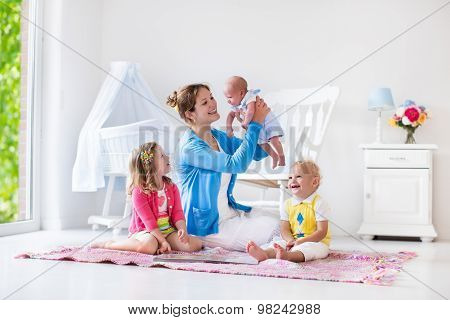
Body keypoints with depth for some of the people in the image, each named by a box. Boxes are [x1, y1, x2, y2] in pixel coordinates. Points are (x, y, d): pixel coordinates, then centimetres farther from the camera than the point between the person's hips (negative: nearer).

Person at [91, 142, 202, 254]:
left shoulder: (172, 188, 6)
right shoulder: (139, 192, -13)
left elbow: (177, 213, 2)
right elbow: (149, 221, -18)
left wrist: (183, 230, -18)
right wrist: (162, 241, -23)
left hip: (168, 230, 6)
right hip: (144, 231, -6)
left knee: (196, 244, -16)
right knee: (149, 246, -40)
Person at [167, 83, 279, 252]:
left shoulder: (219, 137, 6)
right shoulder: (190, 147, -21)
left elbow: (258, 152, 11)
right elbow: (237, 164, -29)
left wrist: (261, 116, -3)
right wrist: (255, 123, -24)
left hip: (229, 211, 8)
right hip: (206, 225, -8)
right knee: (266, 232, -20)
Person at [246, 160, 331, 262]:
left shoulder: (319, 203, -8)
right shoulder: (288, 204, 8)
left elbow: (322, 232, -13)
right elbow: (284, 229, 5)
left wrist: (300, 242, -22)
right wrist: (291, 241, -19)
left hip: (316, 242, -5)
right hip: (293, 242, 5)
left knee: (308, 248, -36)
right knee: (277, 242, -20)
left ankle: (288, 256, -65)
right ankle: (264, 253, -51)